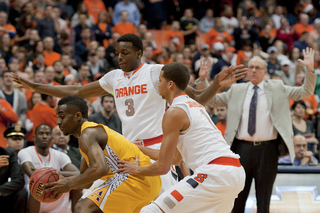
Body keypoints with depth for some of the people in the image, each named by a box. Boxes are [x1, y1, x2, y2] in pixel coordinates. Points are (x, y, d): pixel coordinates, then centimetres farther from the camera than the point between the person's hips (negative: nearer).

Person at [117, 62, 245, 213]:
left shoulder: (174, 112, -4)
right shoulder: (196, 106, 24)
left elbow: (162, 167, -4)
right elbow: (175, 158, 32)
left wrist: (137, 170, 14)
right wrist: (139, 150, 36)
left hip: (214, 174, -10)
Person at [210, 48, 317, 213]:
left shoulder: (277, 88, 8)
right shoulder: (236, 90, 12)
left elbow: (305, 92, 7)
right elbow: (212, 100, 18)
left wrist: (310, 69, -8)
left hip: (267, 149, -1)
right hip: (242, 148, 1)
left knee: (264, 198, 4)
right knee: (238, 197, 6)